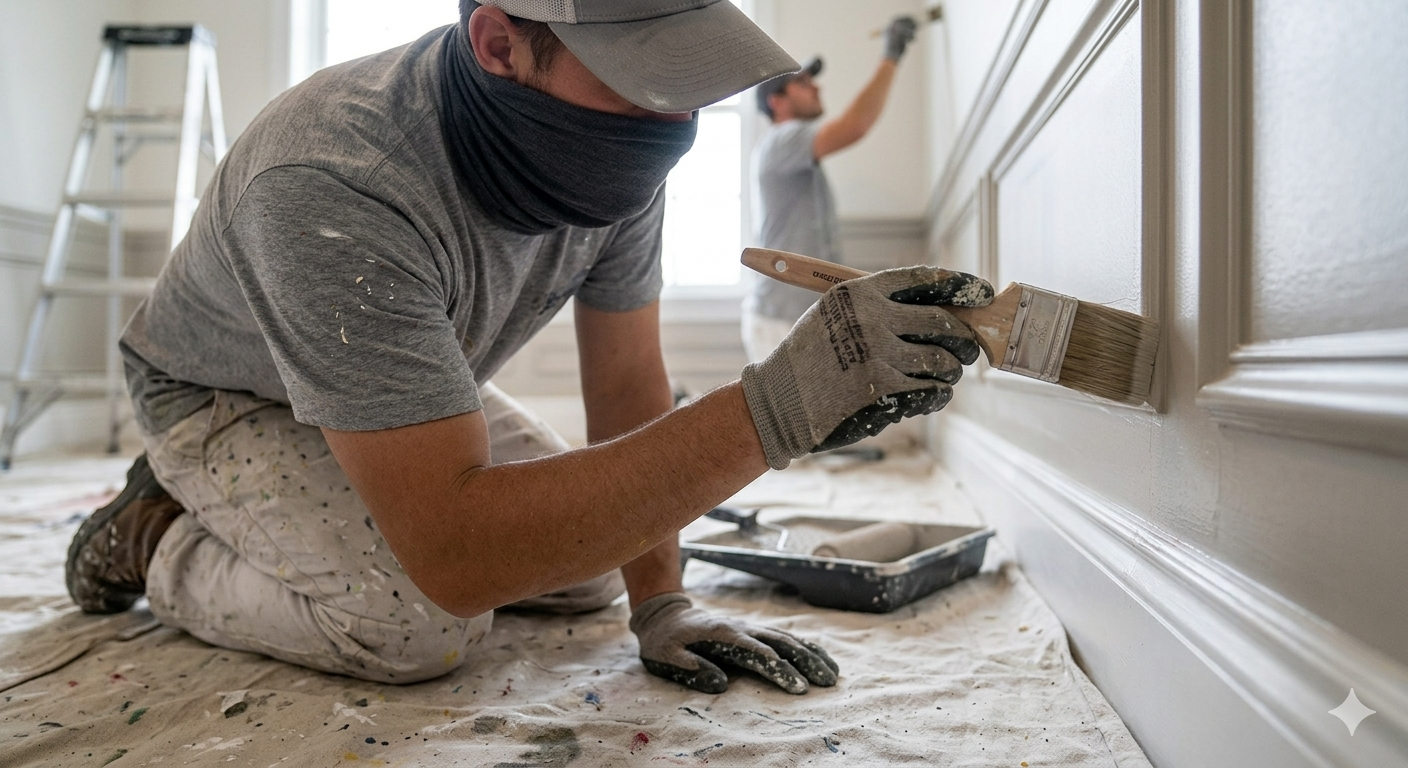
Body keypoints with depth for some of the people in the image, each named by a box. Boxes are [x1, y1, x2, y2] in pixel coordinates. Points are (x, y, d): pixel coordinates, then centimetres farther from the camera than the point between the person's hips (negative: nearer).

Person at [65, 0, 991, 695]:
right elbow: (456, 558, -47)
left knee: (588, 567, 0)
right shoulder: (334, 189, -42)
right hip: (227, 396, -6)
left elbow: (627, 385, -11)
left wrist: (658, 600, -16)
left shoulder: (620, 143, -21)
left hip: (421, 379, 6)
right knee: (420, 625, -28)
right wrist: (784, 403, -53)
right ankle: (167, 539, 3)